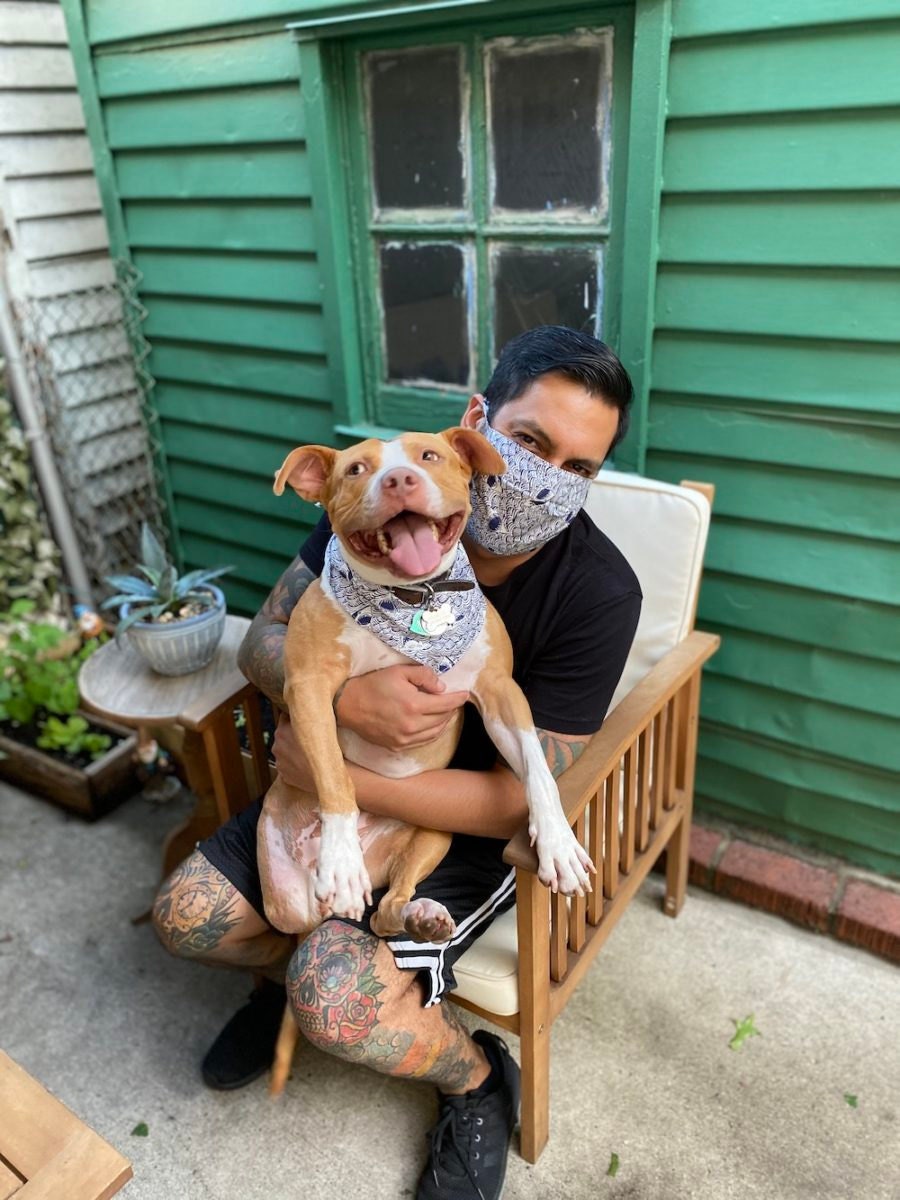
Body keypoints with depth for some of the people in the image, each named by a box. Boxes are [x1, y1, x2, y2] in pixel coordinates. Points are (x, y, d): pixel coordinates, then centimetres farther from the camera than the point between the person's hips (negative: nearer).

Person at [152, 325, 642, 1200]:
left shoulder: (599, 593, -26)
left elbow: (518, 801, -24)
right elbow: (263, 642, -10)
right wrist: (343, 697, -33)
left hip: (476, 825, -4)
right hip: (336, 785, 5)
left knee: (339, 1003, -23)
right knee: (184, 915, 0)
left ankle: (478, 1079, 10)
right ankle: (298, 967, 32)